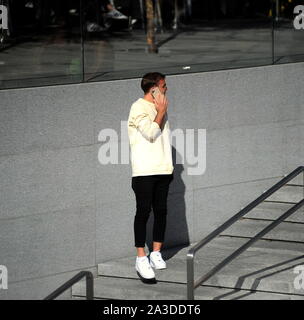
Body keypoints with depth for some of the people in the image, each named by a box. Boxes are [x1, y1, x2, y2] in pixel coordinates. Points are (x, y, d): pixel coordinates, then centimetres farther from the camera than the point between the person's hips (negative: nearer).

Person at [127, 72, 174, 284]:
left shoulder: (160, 108, 16)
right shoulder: (139, 108, -8)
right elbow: (151, 133, -17)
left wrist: (170, 165, 18)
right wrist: (161, 113, -8)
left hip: (162, 170, 7)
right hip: (144, 171, -7)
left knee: (161, 211, 7)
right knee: (144, 211, -6)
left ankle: (156, 254, 15)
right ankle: (141, 259, -5)